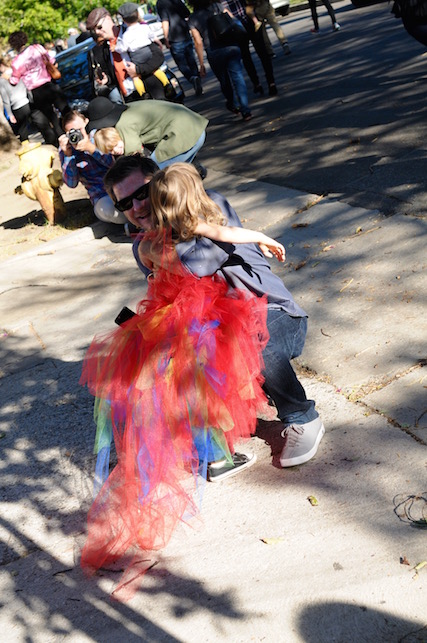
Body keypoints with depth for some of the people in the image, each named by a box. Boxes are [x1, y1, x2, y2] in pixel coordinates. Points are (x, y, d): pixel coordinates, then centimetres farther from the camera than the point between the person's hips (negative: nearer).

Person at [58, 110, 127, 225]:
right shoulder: (66, 148, 4)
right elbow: (71, 183, -4)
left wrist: (91, 148, -18)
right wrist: (67, 155, -16)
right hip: (102, 196, -1)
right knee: (105, 209, -37)